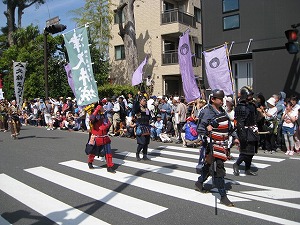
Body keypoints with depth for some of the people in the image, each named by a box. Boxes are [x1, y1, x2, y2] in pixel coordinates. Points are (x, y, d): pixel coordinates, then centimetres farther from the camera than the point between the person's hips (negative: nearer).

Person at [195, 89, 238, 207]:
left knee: (209, 165, 21)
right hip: (213, 146, -9)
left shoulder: (222, 111, 13)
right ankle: (223, 196, -1)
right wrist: (207, 146, -19)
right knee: (218, 170, -8)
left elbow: (229, 126, 24)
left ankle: (199, 183, 40)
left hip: (222, 145, 9)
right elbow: (200, 129, -15)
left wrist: (234, 138, 21)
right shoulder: (207, 112, -14)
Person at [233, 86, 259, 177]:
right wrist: (242, 134, -24)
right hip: (245, 131, -9)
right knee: (246, 150, -8)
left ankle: (248, 169, 24)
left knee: (251, 151, 13)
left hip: (253, 131, 9)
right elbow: (239, 122, -20)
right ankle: (236, 165, 12)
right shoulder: (240, 107, -15)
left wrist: (256, 129, 23)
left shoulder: (252, 105, 12)